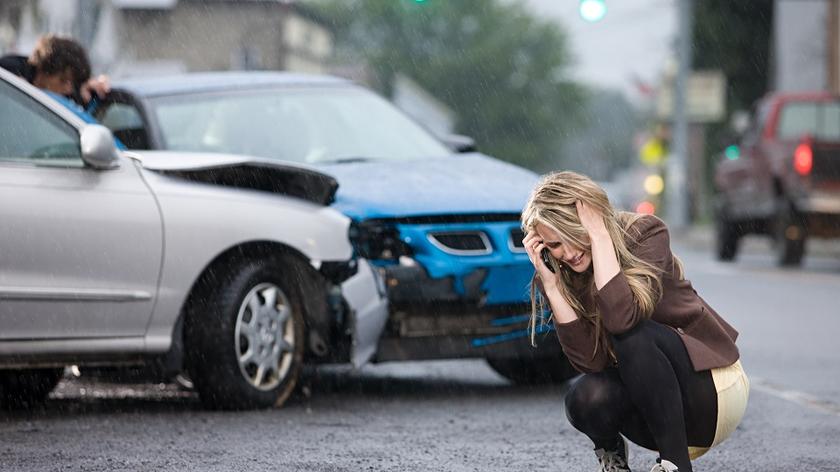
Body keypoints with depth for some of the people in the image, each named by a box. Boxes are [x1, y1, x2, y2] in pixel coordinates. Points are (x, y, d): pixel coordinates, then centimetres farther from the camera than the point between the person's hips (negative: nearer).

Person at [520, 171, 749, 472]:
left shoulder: (645, 234, -17)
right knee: (586, 397, -29)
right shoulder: (557, 275, -6)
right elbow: (591, 362, -18)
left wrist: (599, 234, -30)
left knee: (632, 334, -32)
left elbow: (622, 318, -35)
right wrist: (551, 286, -24)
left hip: (713, 387, -4)